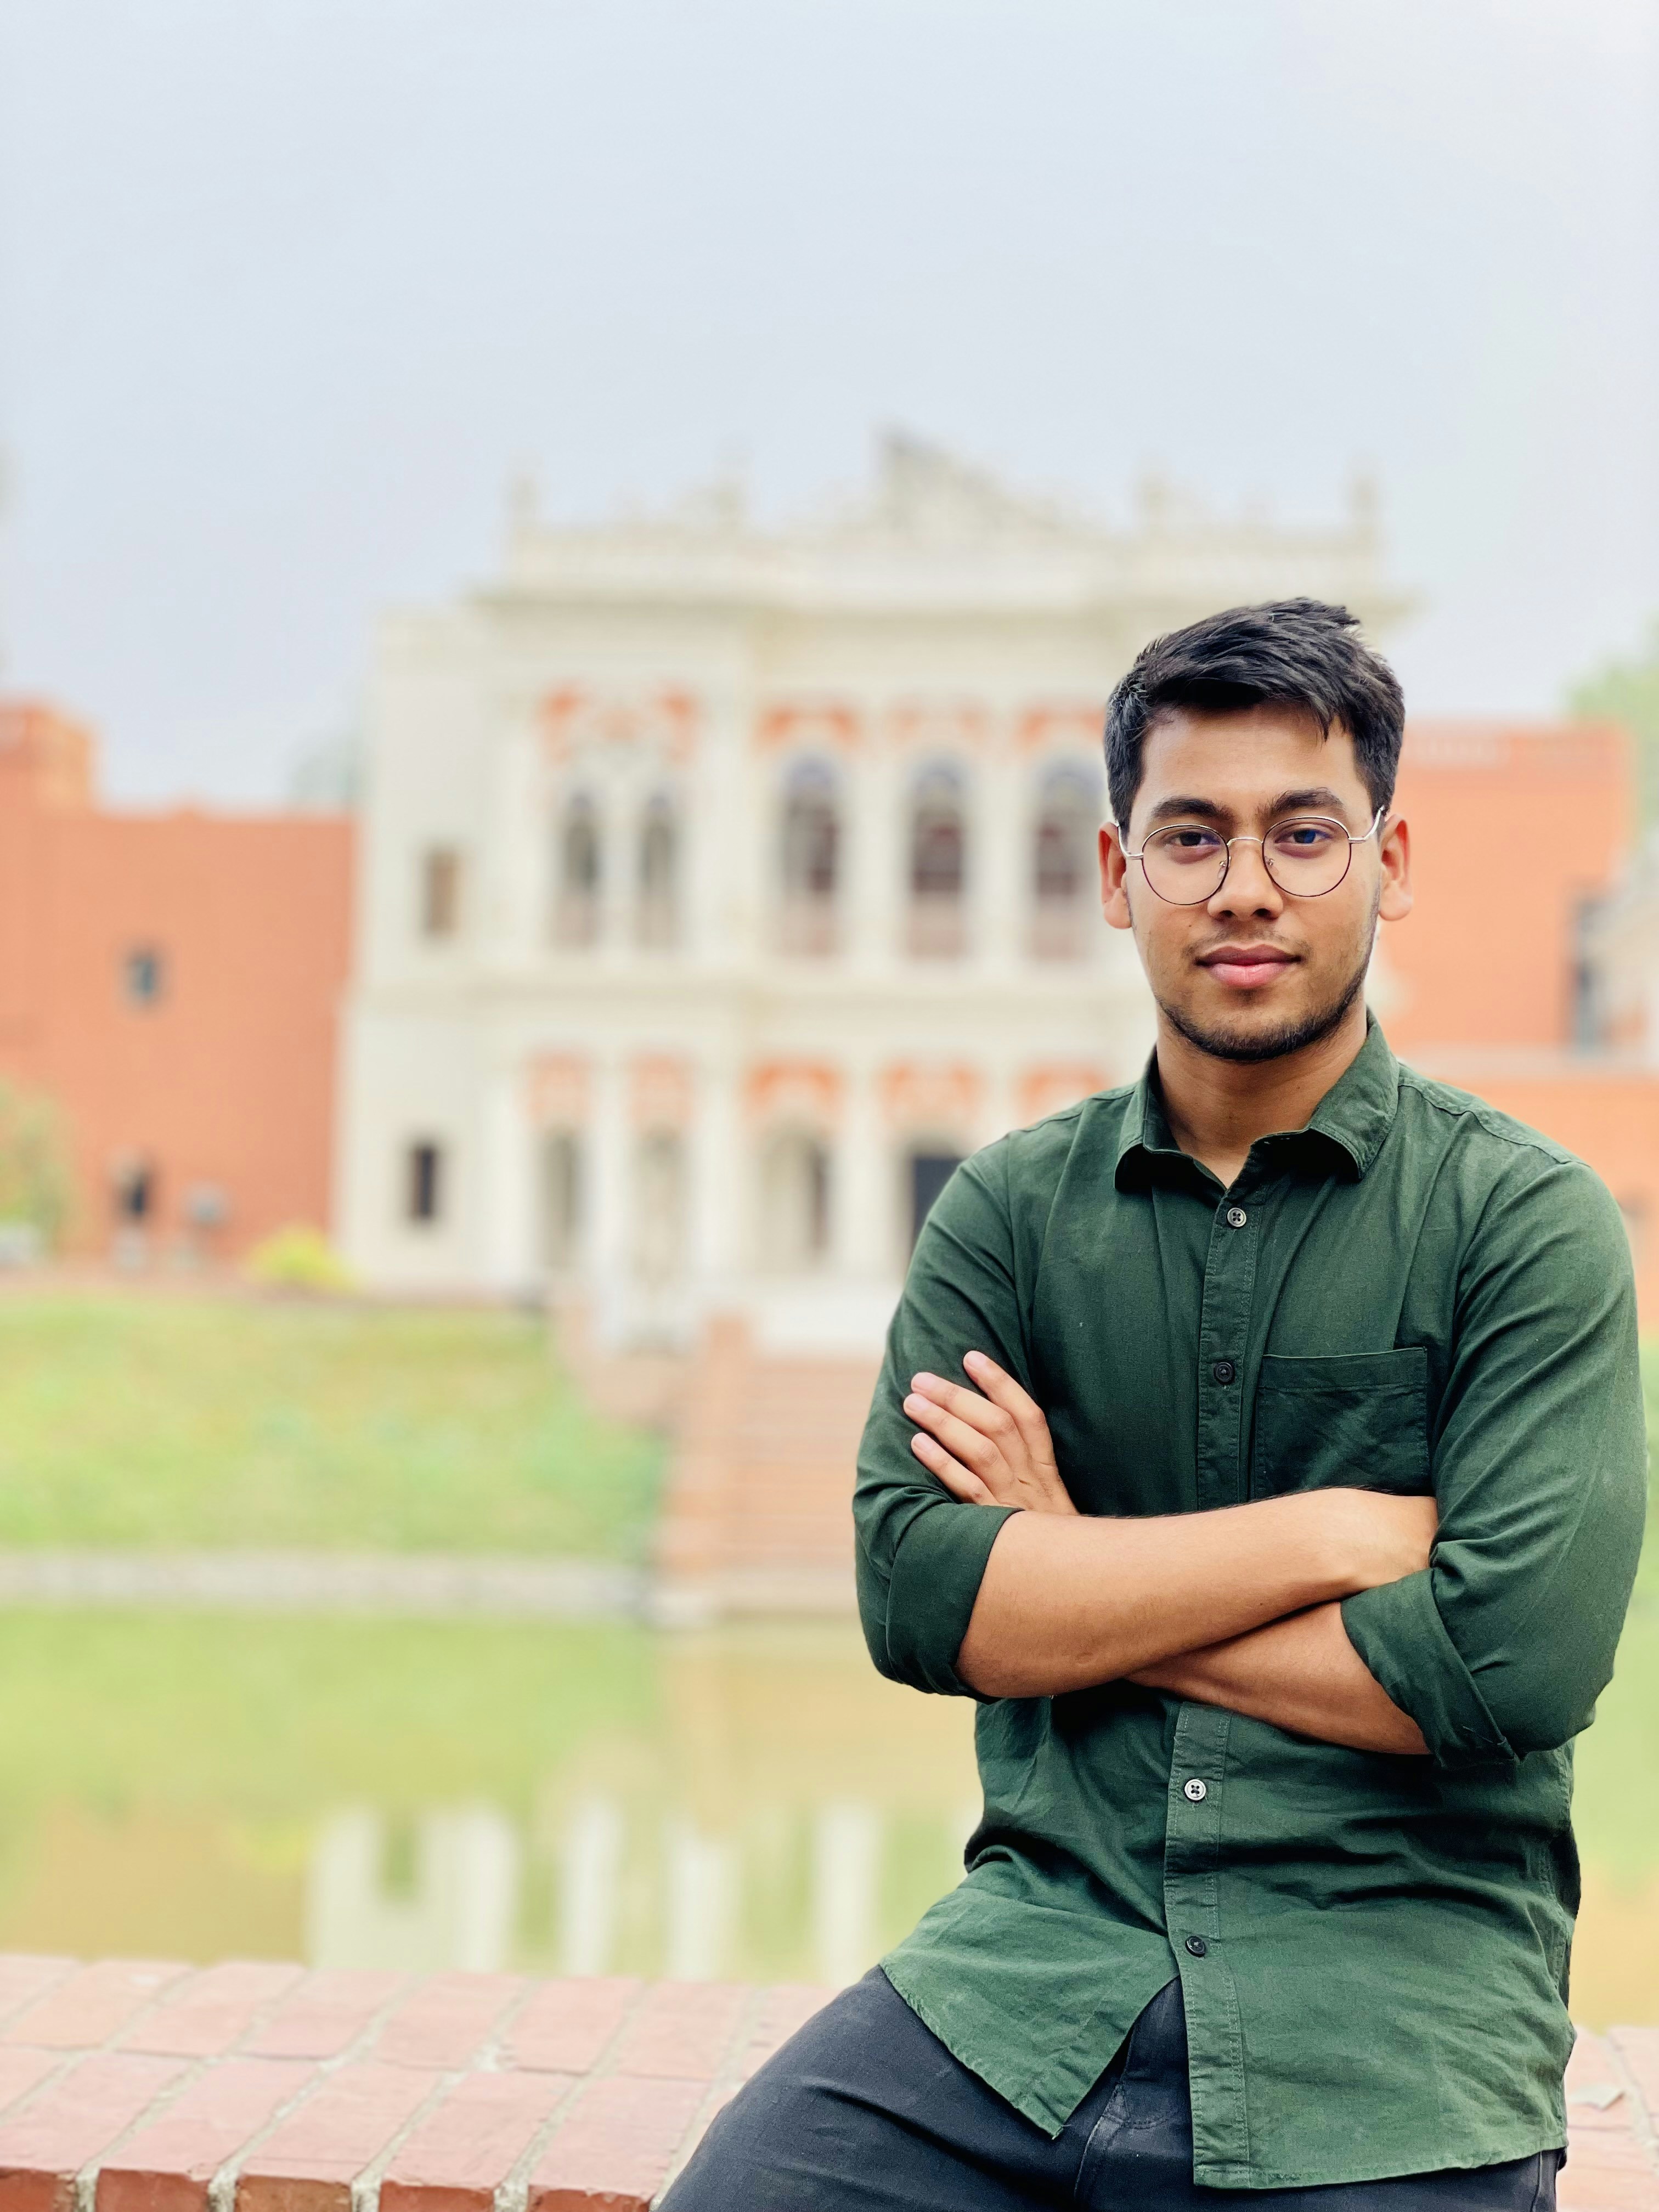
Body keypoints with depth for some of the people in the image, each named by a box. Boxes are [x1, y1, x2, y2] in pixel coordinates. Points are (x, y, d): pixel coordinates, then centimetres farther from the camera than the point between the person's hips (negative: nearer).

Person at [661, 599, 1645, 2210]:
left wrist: (1072, 1583, -6)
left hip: (1390, 2021, -1)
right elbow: (913, 1593, -5)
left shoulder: (1526, 1220, -1)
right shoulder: (1010, 1210, 8)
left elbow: (1515, 1661, -13)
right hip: (1039, 1950, 2)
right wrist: (1338, 1532, -10)